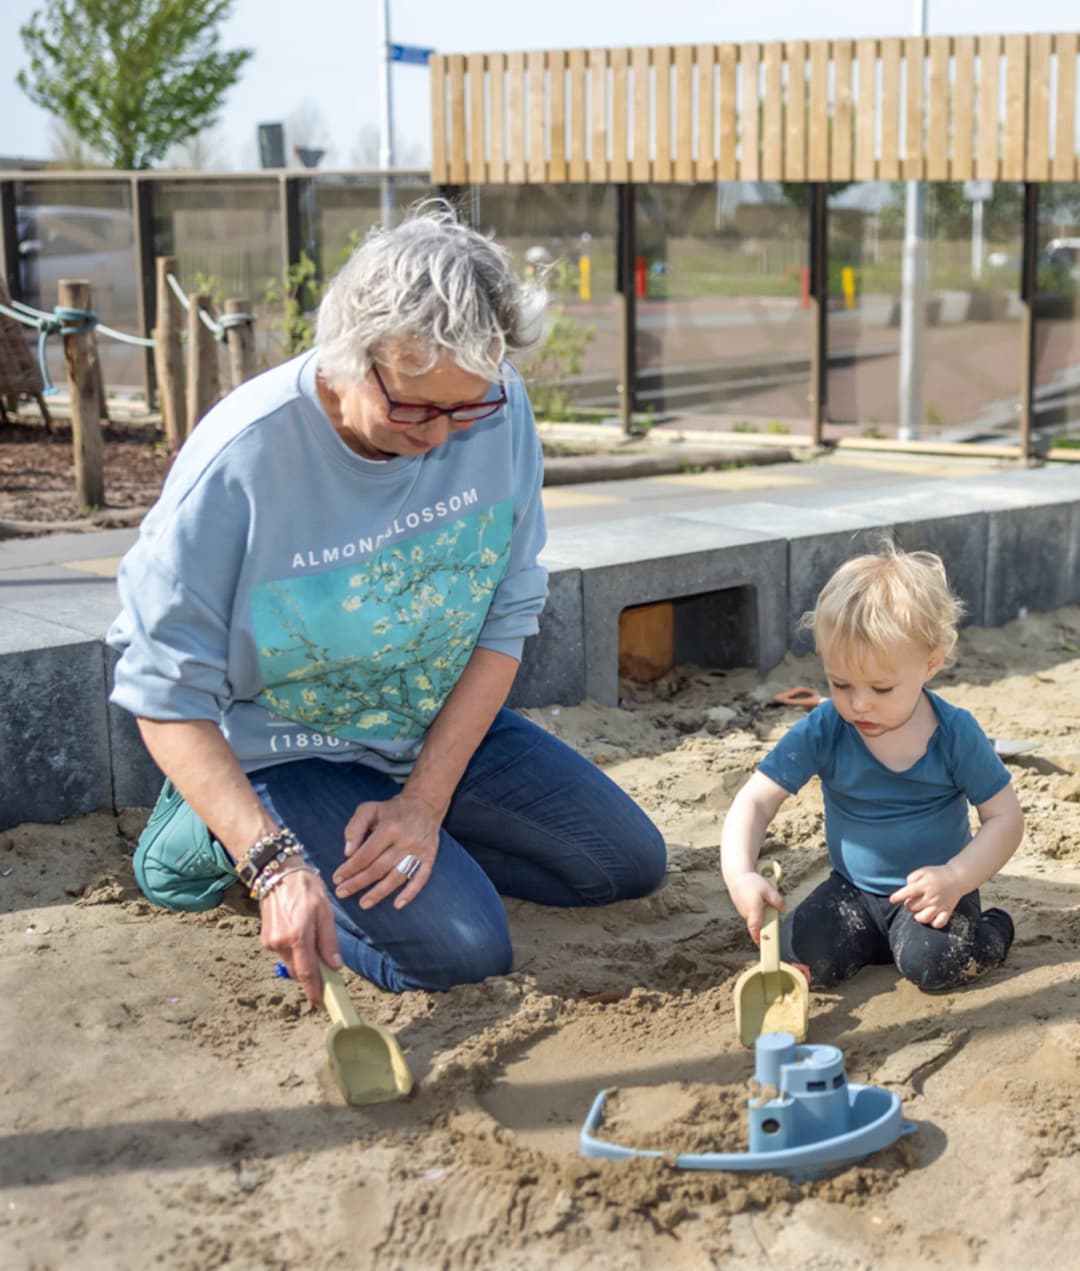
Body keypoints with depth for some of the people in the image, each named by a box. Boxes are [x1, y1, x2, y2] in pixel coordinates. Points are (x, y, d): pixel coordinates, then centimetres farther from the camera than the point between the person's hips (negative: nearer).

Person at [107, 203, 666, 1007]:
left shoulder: (499, 412, -16)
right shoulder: (241, 459, -29)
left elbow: (508, 617, -7)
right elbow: (166, 691, -23)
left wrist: (426, 799, -15)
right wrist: (273, 861, -34)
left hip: (444, 727, 6)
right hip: (285, 752, -5)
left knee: (630, 862, 5)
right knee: (462, 948, -21)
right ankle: (214, 834, 0)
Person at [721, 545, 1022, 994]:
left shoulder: (956, 734, -14)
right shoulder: (822, 732, -12)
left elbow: (1005, 818, -8)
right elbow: (755, 801, -14)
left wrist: (956, 878, -25)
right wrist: (740, 876, -32)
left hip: (931, 892, -2)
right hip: (853, 890, 3)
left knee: (932, 963, -30)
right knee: (801, 954, -22)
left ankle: (991, 932, 4)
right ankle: (877, 939, 9)